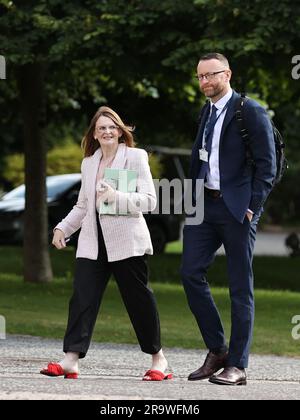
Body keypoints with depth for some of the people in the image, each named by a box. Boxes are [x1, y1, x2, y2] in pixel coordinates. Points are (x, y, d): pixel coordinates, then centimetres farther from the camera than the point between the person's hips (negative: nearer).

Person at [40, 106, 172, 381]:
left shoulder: (135, 157, -2)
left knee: (139, 298, 2)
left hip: (126, 241, -5)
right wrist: (63, 228, 11)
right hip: (93, 242, 5)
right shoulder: (89, 164, 17)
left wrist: (117, 197, -22)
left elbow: (150, 200, -10)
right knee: (82, 298, -7)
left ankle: (158, 358, 14)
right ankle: (71, 360, -11)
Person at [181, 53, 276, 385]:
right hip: (205, 205, 7)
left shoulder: (250, 112, -7)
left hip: (236, 207, -7)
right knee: (190, 272, -1)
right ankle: (216, 351, 11)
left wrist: (252, 207, -14)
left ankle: (237, 365, 2)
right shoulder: (207, 111, 15)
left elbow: (267, 164, -9)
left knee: (240, 286, -2)